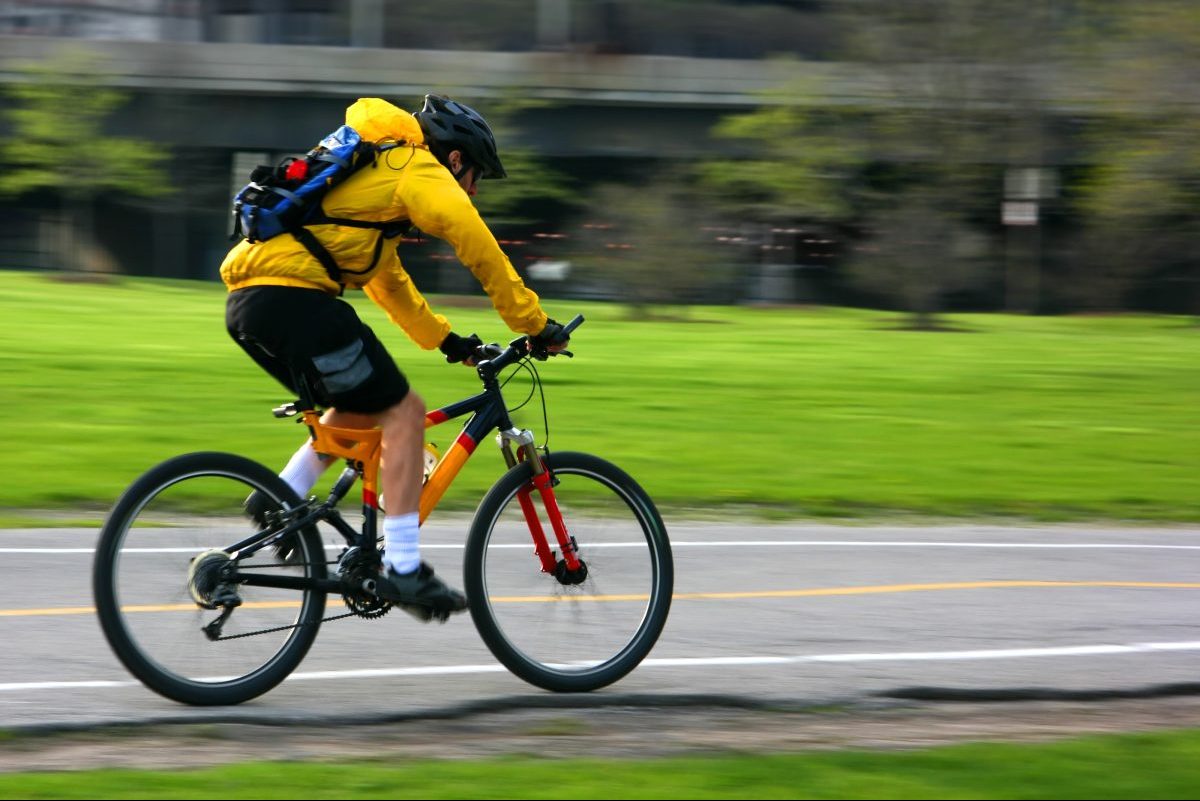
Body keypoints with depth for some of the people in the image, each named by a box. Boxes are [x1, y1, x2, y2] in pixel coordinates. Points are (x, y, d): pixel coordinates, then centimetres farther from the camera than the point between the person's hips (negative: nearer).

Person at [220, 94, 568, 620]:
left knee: (362, 408, 23)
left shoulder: (377, 172, 33)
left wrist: (445, 340, 36)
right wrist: (537, 327, 6)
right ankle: (403, 571, -9)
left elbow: (387, 280, 39)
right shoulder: (421, 171, 3)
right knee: (402, 411, -6)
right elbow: (484, 255, -1)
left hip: (249, 300, 10)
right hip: (292, 297, -10)